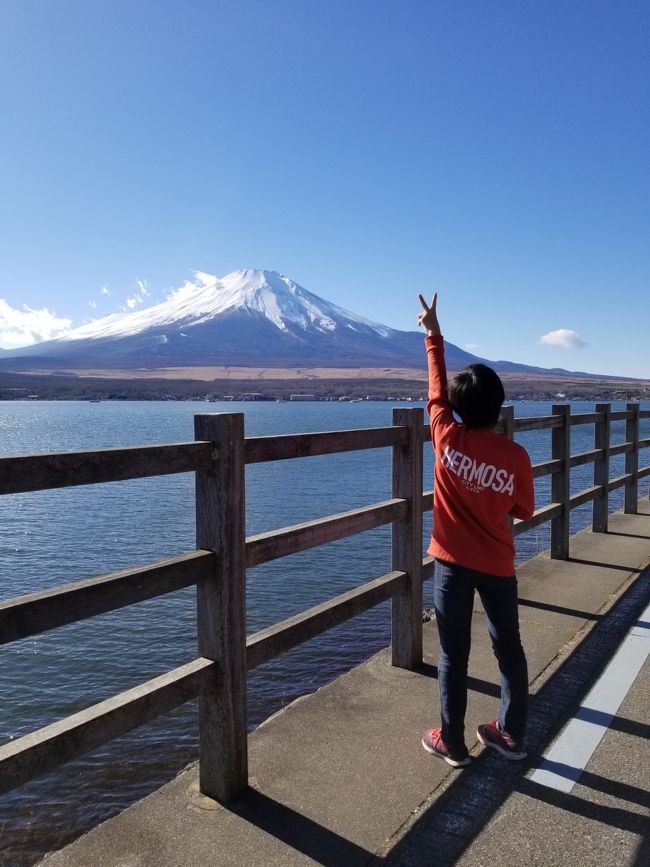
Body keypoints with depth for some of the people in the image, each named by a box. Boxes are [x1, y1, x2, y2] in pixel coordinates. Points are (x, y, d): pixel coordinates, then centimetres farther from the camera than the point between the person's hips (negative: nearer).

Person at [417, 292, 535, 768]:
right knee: (509, 650, 18)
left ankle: (452, 742, 21)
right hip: (498, 566, 1)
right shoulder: (516, 455, -10)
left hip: (454, 564, -1)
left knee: (454, 656, 10)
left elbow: (436, 388, 2)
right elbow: (525, 510, 3)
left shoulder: (448, 438, -12)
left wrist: (434, 335, 12)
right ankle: (512, 734, 31)